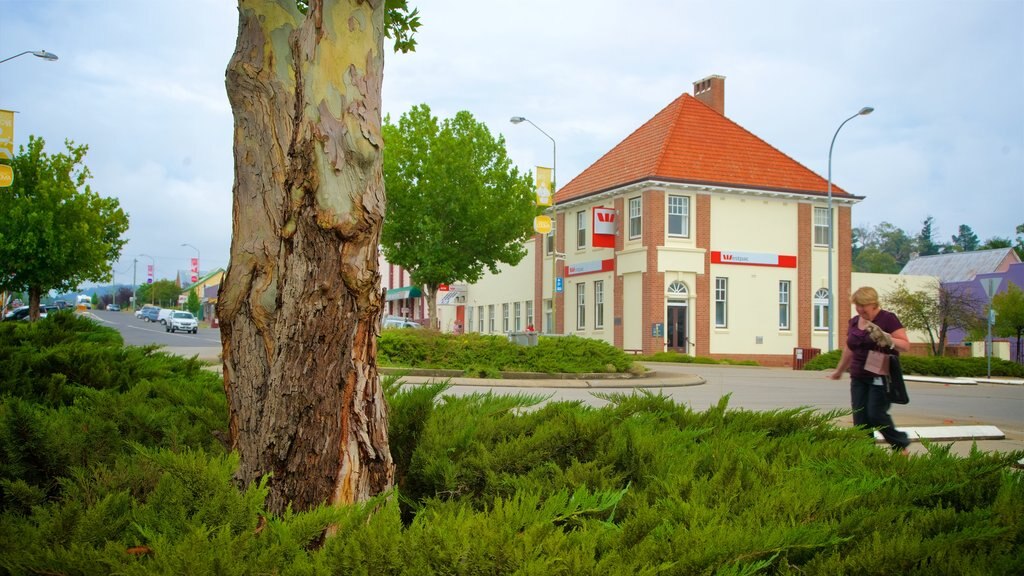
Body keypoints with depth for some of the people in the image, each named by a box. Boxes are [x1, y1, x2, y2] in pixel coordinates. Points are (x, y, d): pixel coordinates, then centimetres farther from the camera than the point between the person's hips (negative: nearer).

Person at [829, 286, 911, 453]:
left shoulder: (888, 319, -6)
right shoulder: (854, 321, 11)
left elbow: (906, 345, -10)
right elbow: (849, 349, 23)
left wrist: (886, 338, -27)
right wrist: (839, 371, 32)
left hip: (880, 378, -6)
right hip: (858, 378, 6)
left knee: (876, 414, -11)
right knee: (860, 419, -1)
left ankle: (900, 445, 12)